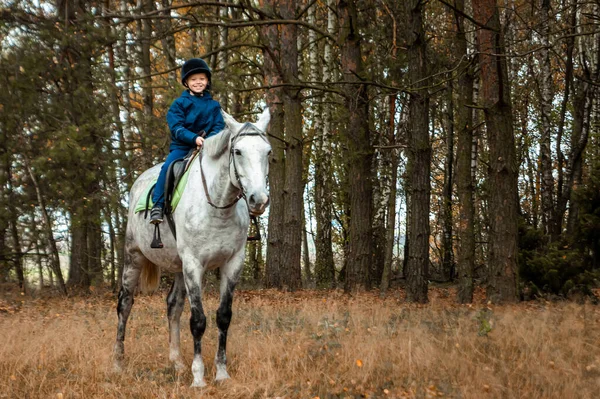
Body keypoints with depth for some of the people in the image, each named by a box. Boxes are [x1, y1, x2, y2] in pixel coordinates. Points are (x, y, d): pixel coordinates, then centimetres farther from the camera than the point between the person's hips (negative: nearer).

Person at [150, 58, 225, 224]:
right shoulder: (179, 103, 4)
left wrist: (210, 140, -20)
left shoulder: (213, 105, 13)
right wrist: (194, 138, -24)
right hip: (182, 146, -2)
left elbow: (219, 126, 3)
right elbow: (177, 128, -7)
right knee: (169, 166, -27)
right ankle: (158, 205, -23)